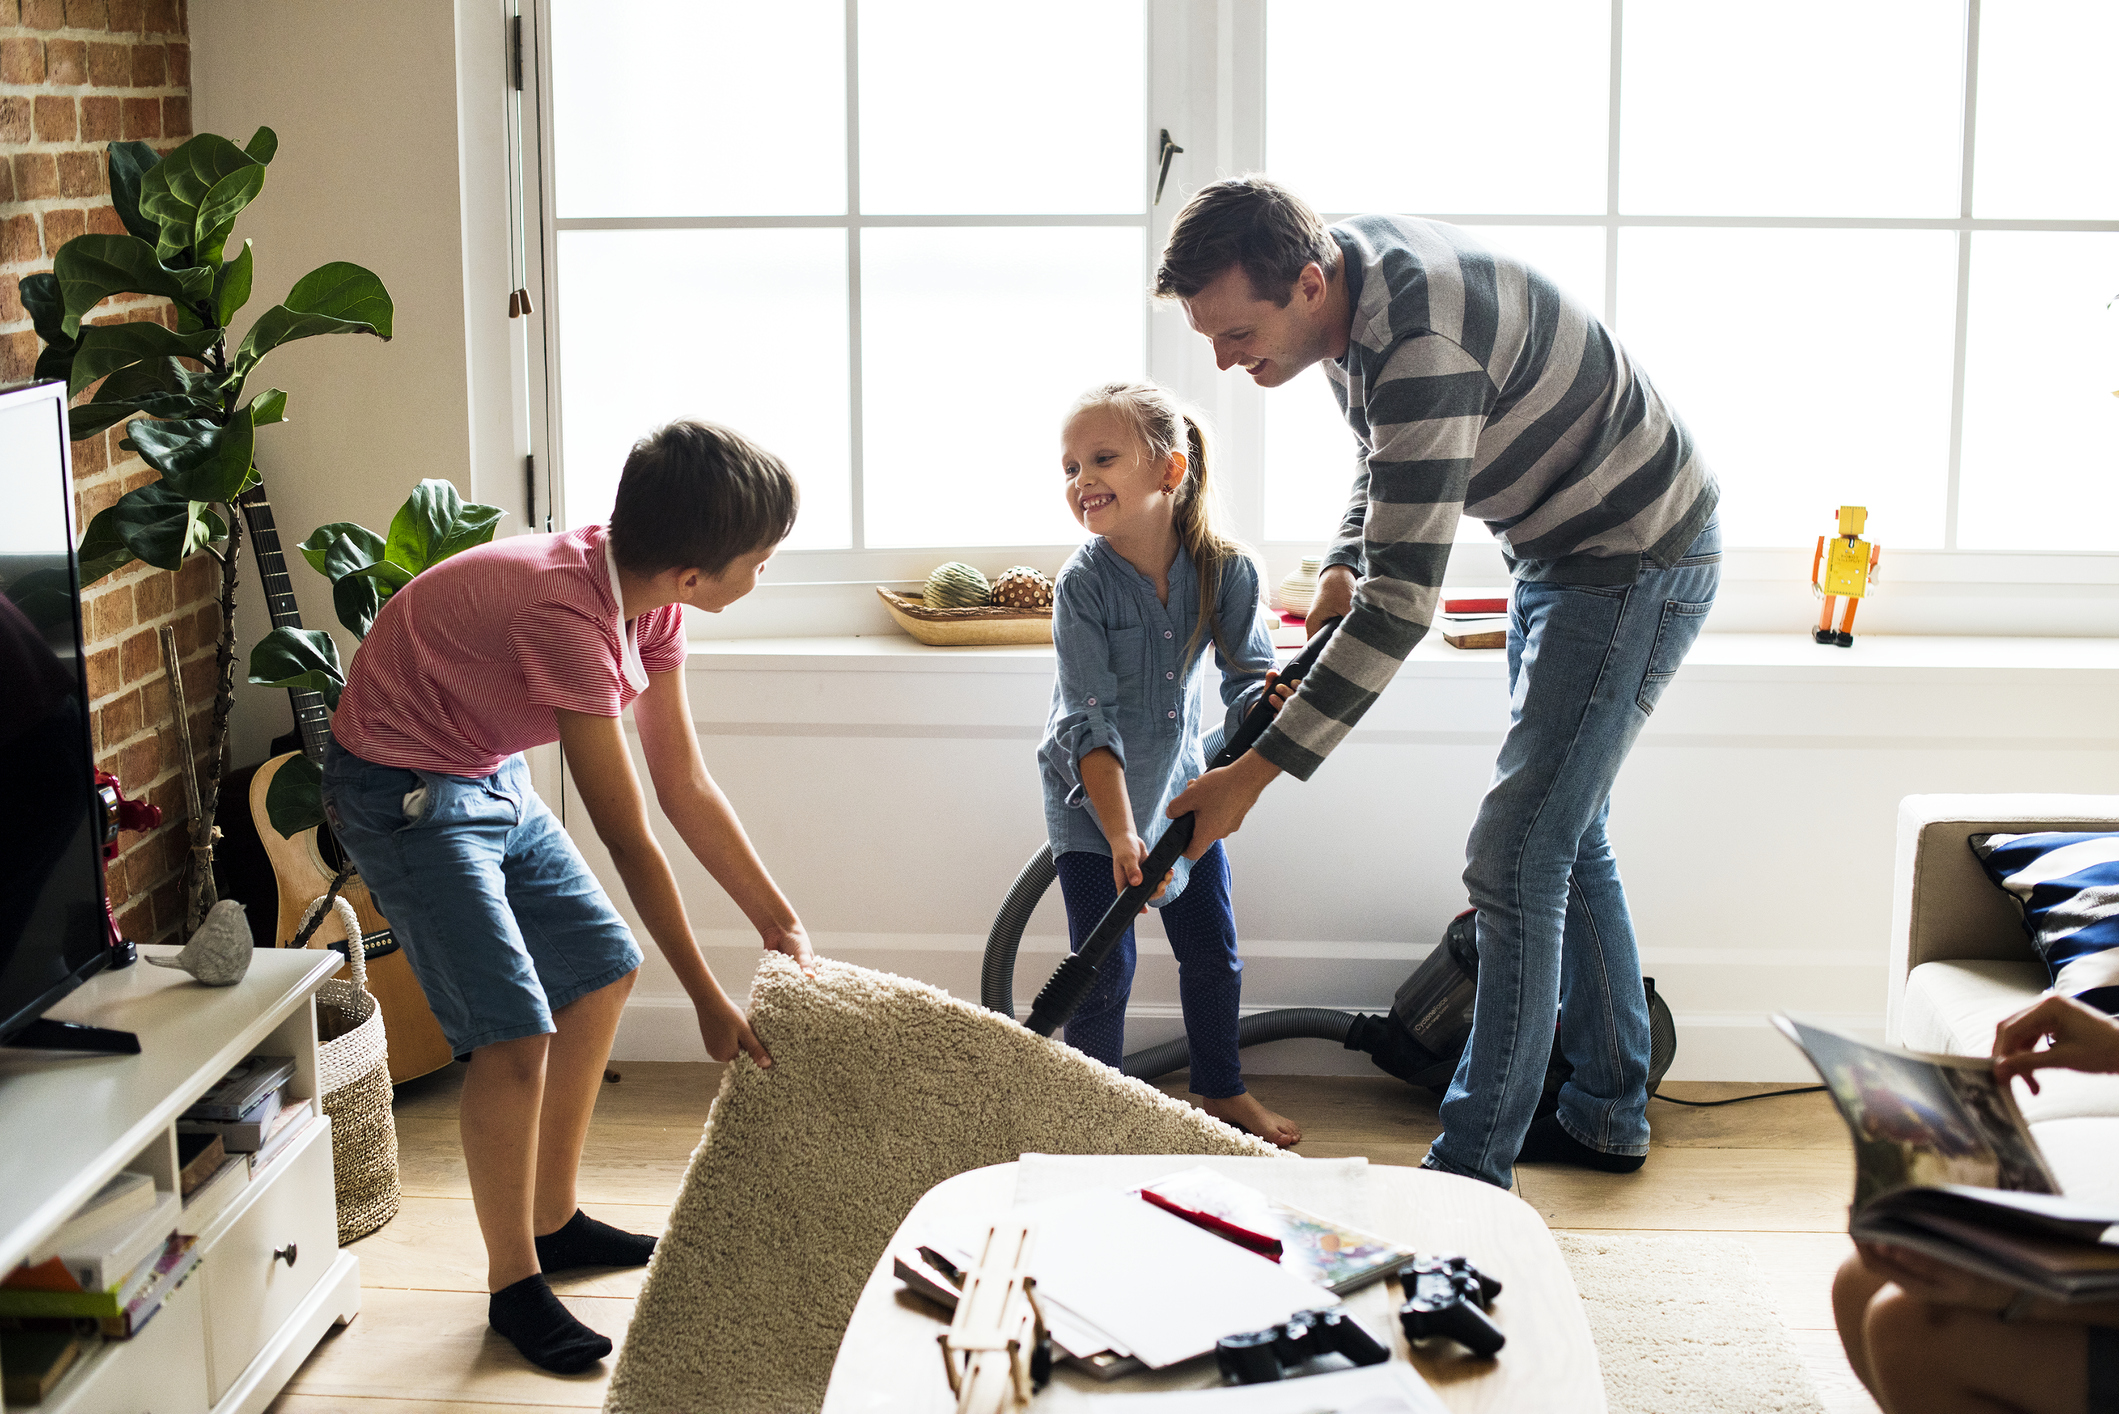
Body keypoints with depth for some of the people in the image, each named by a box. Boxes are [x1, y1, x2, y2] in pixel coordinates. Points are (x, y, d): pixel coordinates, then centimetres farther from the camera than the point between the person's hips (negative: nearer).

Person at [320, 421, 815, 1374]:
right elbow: (629, 841, -29)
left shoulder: (649, 601, -7)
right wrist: (709, 1002, -22)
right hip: (404, 793, -9)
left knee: (600, 971, 14)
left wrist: (781, 926, 4)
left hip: (492, 778, 10)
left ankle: (553, 1222, 28)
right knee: (516, 1030, -13)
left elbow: (685, 786, 2)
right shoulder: (566, 615, -34)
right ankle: (514, 1285, 5)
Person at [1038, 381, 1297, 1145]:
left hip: (1177, 782, 4)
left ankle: (1222, 1091, 35)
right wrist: (1122, 838, -37)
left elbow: (1249, 675, -12)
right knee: (1105, 969, -5)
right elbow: (1091, 723, -28)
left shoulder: (1226, 571, -17)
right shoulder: (1083, 582, -25)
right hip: (1092, 798, -3)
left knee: (1213, 951, 13)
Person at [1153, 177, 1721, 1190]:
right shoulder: (1344, 262, -5)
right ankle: (1606, 1117, 31)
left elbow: (1404, 602, -35)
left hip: (1639, 561, -10)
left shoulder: (1424, 345, -35)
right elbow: (1385, 445, 16)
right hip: (1558, 554, 10)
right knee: (1565, 838, 17)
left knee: (1515, 859, -12)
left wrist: (1254, 774, -32)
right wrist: (1345, 564, -1)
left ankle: (1470, 1173, -7)